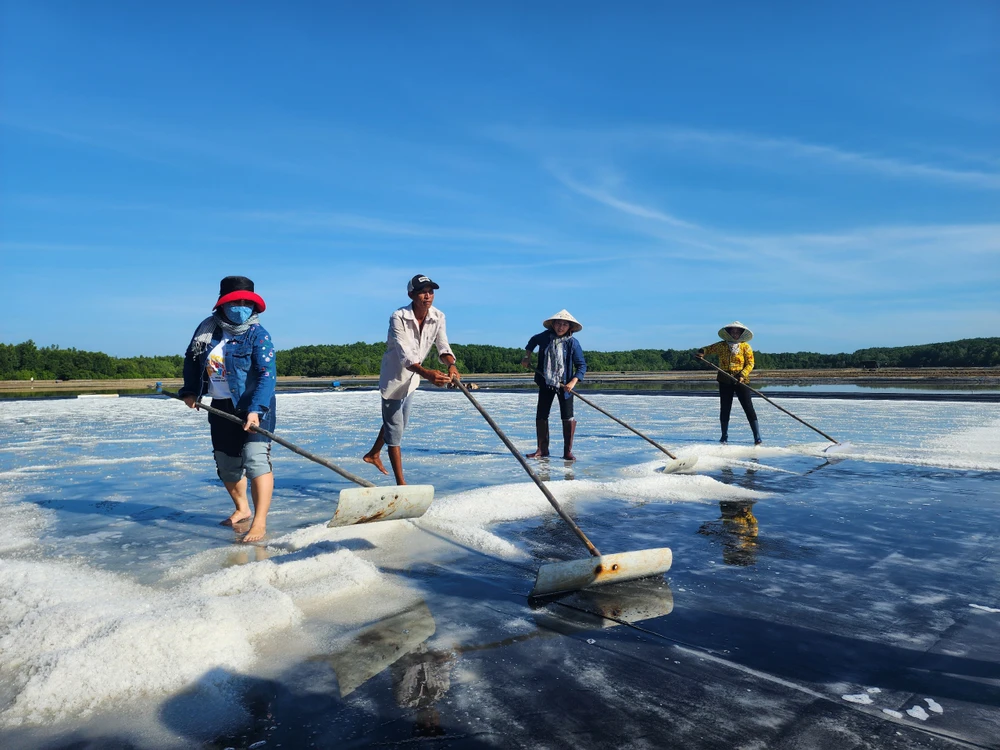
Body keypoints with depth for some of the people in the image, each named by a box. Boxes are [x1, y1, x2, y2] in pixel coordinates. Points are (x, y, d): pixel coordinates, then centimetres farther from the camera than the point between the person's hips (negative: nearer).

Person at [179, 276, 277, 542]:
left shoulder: (257, 334, -14)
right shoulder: (207, 329, 2)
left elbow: (267, 375, -23)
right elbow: (191, 360, 18)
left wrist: (256, 410, -33)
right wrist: (190, 391, 7)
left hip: (254, 407, -6)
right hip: (221, 408, 6)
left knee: (255, 459, -17)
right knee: (226, 465, 15)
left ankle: (259, 523, -15)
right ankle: (242, 510, 37)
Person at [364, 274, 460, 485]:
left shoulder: (438, 317, -9)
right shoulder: (398, 318, -27)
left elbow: (443, 346, -15)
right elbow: (405, 355, -36)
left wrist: (452, 366, -38)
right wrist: (427, 374, -52)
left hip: (412, 378, 7)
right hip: (393, 377, -7)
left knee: (399, 422, 24)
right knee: (395, 428, -1)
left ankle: (374, 454, 49)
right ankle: (400, 482, 8)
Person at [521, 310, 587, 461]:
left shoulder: (573, 343, -11)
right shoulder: (545, 337, -2)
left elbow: (582, 365, -9)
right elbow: (533, 341, 21)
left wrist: (572, 382, -20)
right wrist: (527, 357, 11)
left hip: (564, 385, -3)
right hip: (546, 383, 3)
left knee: (568, 417, -3)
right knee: (541, 416, 6)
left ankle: (568, 451, 9)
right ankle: (542, 449, 18)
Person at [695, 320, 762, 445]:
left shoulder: (746, 347, 3)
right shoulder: (721, 345, 8)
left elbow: (750, 364, -1)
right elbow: (708, 349, 16)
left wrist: (742, 375, -17)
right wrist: (701, 352, -8)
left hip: (741, 380, -2)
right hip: (725, 380, 2)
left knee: (749, 408, -6)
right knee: (724, 409, 6)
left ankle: (757, 437, -4)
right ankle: (724, 437, 18)